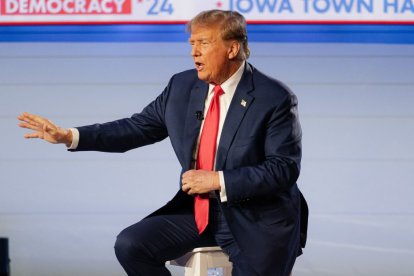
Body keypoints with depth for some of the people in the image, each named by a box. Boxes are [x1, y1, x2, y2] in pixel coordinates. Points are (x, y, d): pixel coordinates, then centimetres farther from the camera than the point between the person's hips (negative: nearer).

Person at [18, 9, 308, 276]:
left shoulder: (275, 98, -15)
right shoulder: (183, 86, 3)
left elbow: (284, 168, -19)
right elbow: (137, 128, 7)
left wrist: (218, 180, -24)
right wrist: (69, 136, -3)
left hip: (257, 223, -5)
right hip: (197, 210, 5)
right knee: (130, 245, -11)